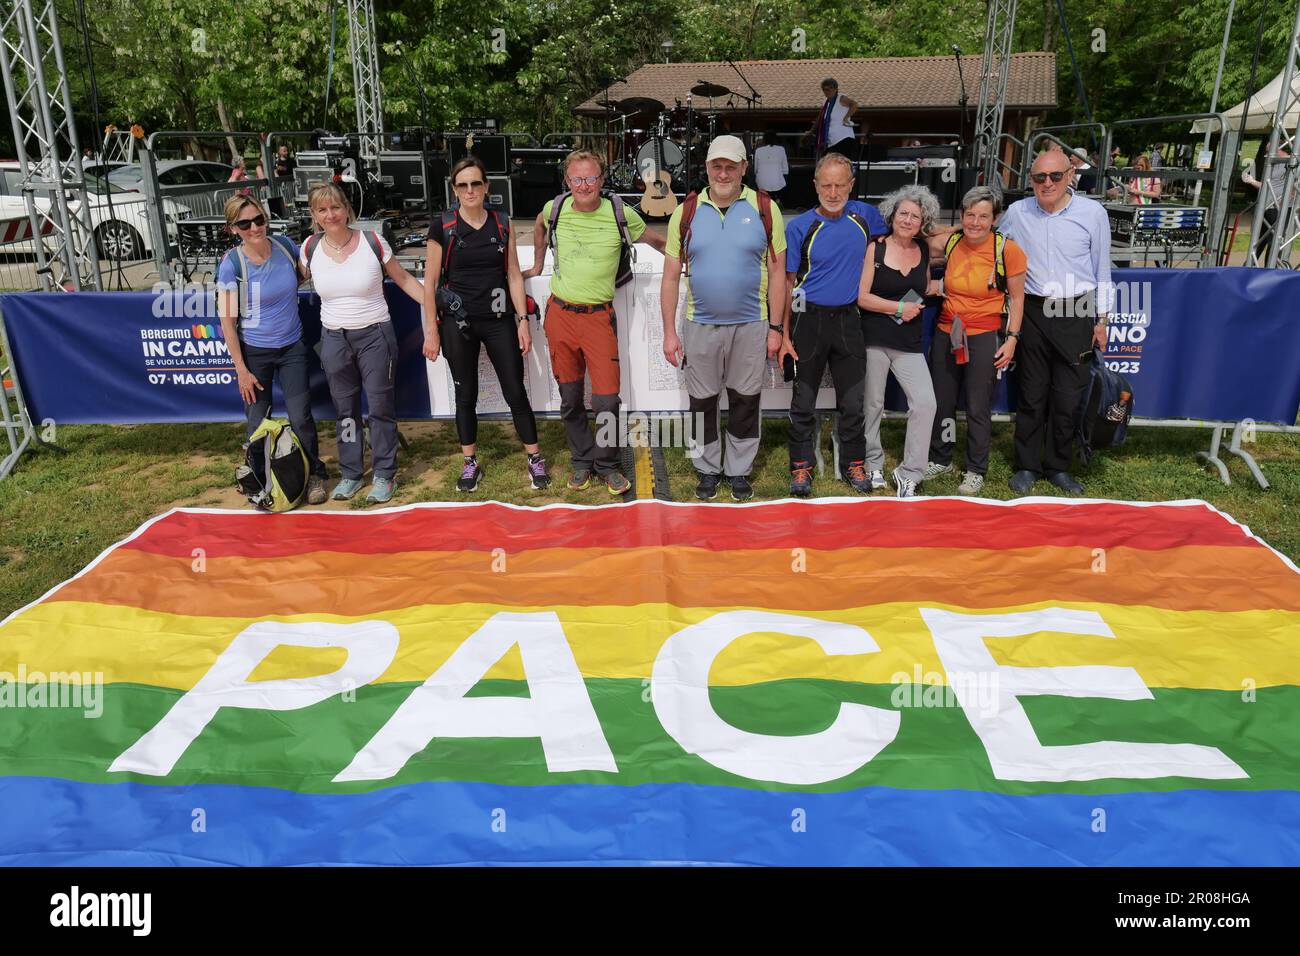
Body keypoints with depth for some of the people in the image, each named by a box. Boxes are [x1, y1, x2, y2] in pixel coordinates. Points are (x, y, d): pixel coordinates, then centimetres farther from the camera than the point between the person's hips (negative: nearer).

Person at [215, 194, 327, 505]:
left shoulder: (285, 245, -6)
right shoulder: (232, 263, -15)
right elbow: (227, 320, -11)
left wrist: (285, 292, 1)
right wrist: (241, 369, -12)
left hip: (293, 348, 2)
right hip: (254, 352, -2)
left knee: (300, 418, 1)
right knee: (257, 423, 6)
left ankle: (314, 476, 18)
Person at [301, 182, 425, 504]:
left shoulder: (373, 242, -9)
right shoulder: (310, 248, -1)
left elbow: (404, 279, 0)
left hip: (375, 335, -3)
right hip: (334, 339, 3)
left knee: (381, 407, 2)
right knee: (345, 410, 12)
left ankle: (384, 475, 13)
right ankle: (350, 474, 24)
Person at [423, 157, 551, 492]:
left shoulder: (502, 224, 3)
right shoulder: (442, 226, -3)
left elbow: (514, 276, 5)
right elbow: (430, 282, -1)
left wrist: (523, 320, -1)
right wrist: (431, 330, -4)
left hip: (499, 320, 1)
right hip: (458, 323, -1)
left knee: (516, 392, 2)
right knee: (466, 395, 8)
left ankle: (535, 459, 15)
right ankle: (470, 463, 23)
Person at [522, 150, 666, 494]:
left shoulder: (620, 215, -5)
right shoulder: (555, 208, 2)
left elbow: (656, 241, 12)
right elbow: (539, 225, 27)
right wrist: (538, 264, 28)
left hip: (599, 317, -2)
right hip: (560, 314, 3)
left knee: (607, 399, -7)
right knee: (570, 398, 10)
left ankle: (607, 464, 15)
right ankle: (582, 462, 26)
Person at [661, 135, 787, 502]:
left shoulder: (764, 209, -1)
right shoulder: (686, 213, 2)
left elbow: (776, 272, 1)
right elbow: (671, 277, 4)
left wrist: (775, 328, -3)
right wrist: (669, 332, 0)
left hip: (751, 326, -1)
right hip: (700, 326, 1)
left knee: (745, 403, 8)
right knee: (702, 403, 10)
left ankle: (739, 471, 23)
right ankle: (708, 469, 26)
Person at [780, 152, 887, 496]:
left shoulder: (865, 215, 3)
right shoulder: (799, 227, -6)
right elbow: (788, 283, -4)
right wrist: (784, 334, -9)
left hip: (848, 319, 3)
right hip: (809, 319, -2)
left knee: (853, 400, 8)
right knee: (804, 401, 5)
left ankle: (854, 464, 22)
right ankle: (801, 467, 16)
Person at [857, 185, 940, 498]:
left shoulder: (925, 250, 8)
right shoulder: (875, 249, -4)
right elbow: (861, 297, -9)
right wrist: (898, 308, -10)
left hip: (910, 342, 3)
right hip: (875, 338, -3)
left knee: (925, 402, -10)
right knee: (873, 404, 6)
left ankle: (909, 474, 0)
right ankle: (873, 464, 26)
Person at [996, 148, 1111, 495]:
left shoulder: (1093, 213, -1)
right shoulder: (1016, 212, 1)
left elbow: (1101, 268, 5)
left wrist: (1101, 319, 6)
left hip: (1076, 314, 0)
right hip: (1032, 313, 1)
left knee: (1068, 397, 4)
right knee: (1032, 394, 6)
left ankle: (1058, 466, 19)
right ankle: (1027, 466, 18)